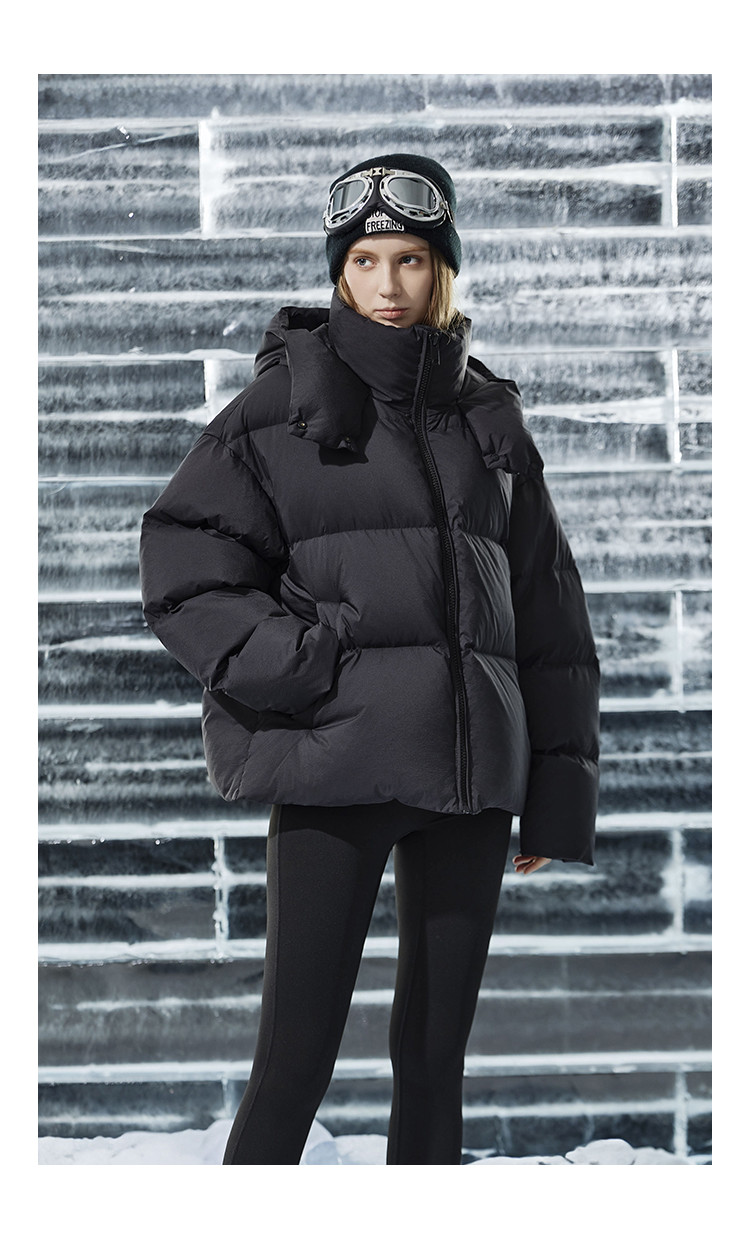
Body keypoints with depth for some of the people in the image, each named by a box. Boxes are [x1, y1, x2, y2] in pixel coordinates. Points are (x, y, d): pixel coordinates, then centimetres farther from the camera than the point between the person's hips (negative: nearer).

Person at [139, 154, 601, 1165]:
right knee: (296, 1059, -6)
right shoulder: (287, 402, 3)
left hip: (472, 774, 4)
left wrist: (559, 789, 10)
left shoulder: (488, 417, 13)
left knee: (436, 1053, 9)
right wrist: (297, 665, -15)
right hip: (335, 768, -4)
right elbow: (184, 564, -2)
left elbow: (548, 612, 15)